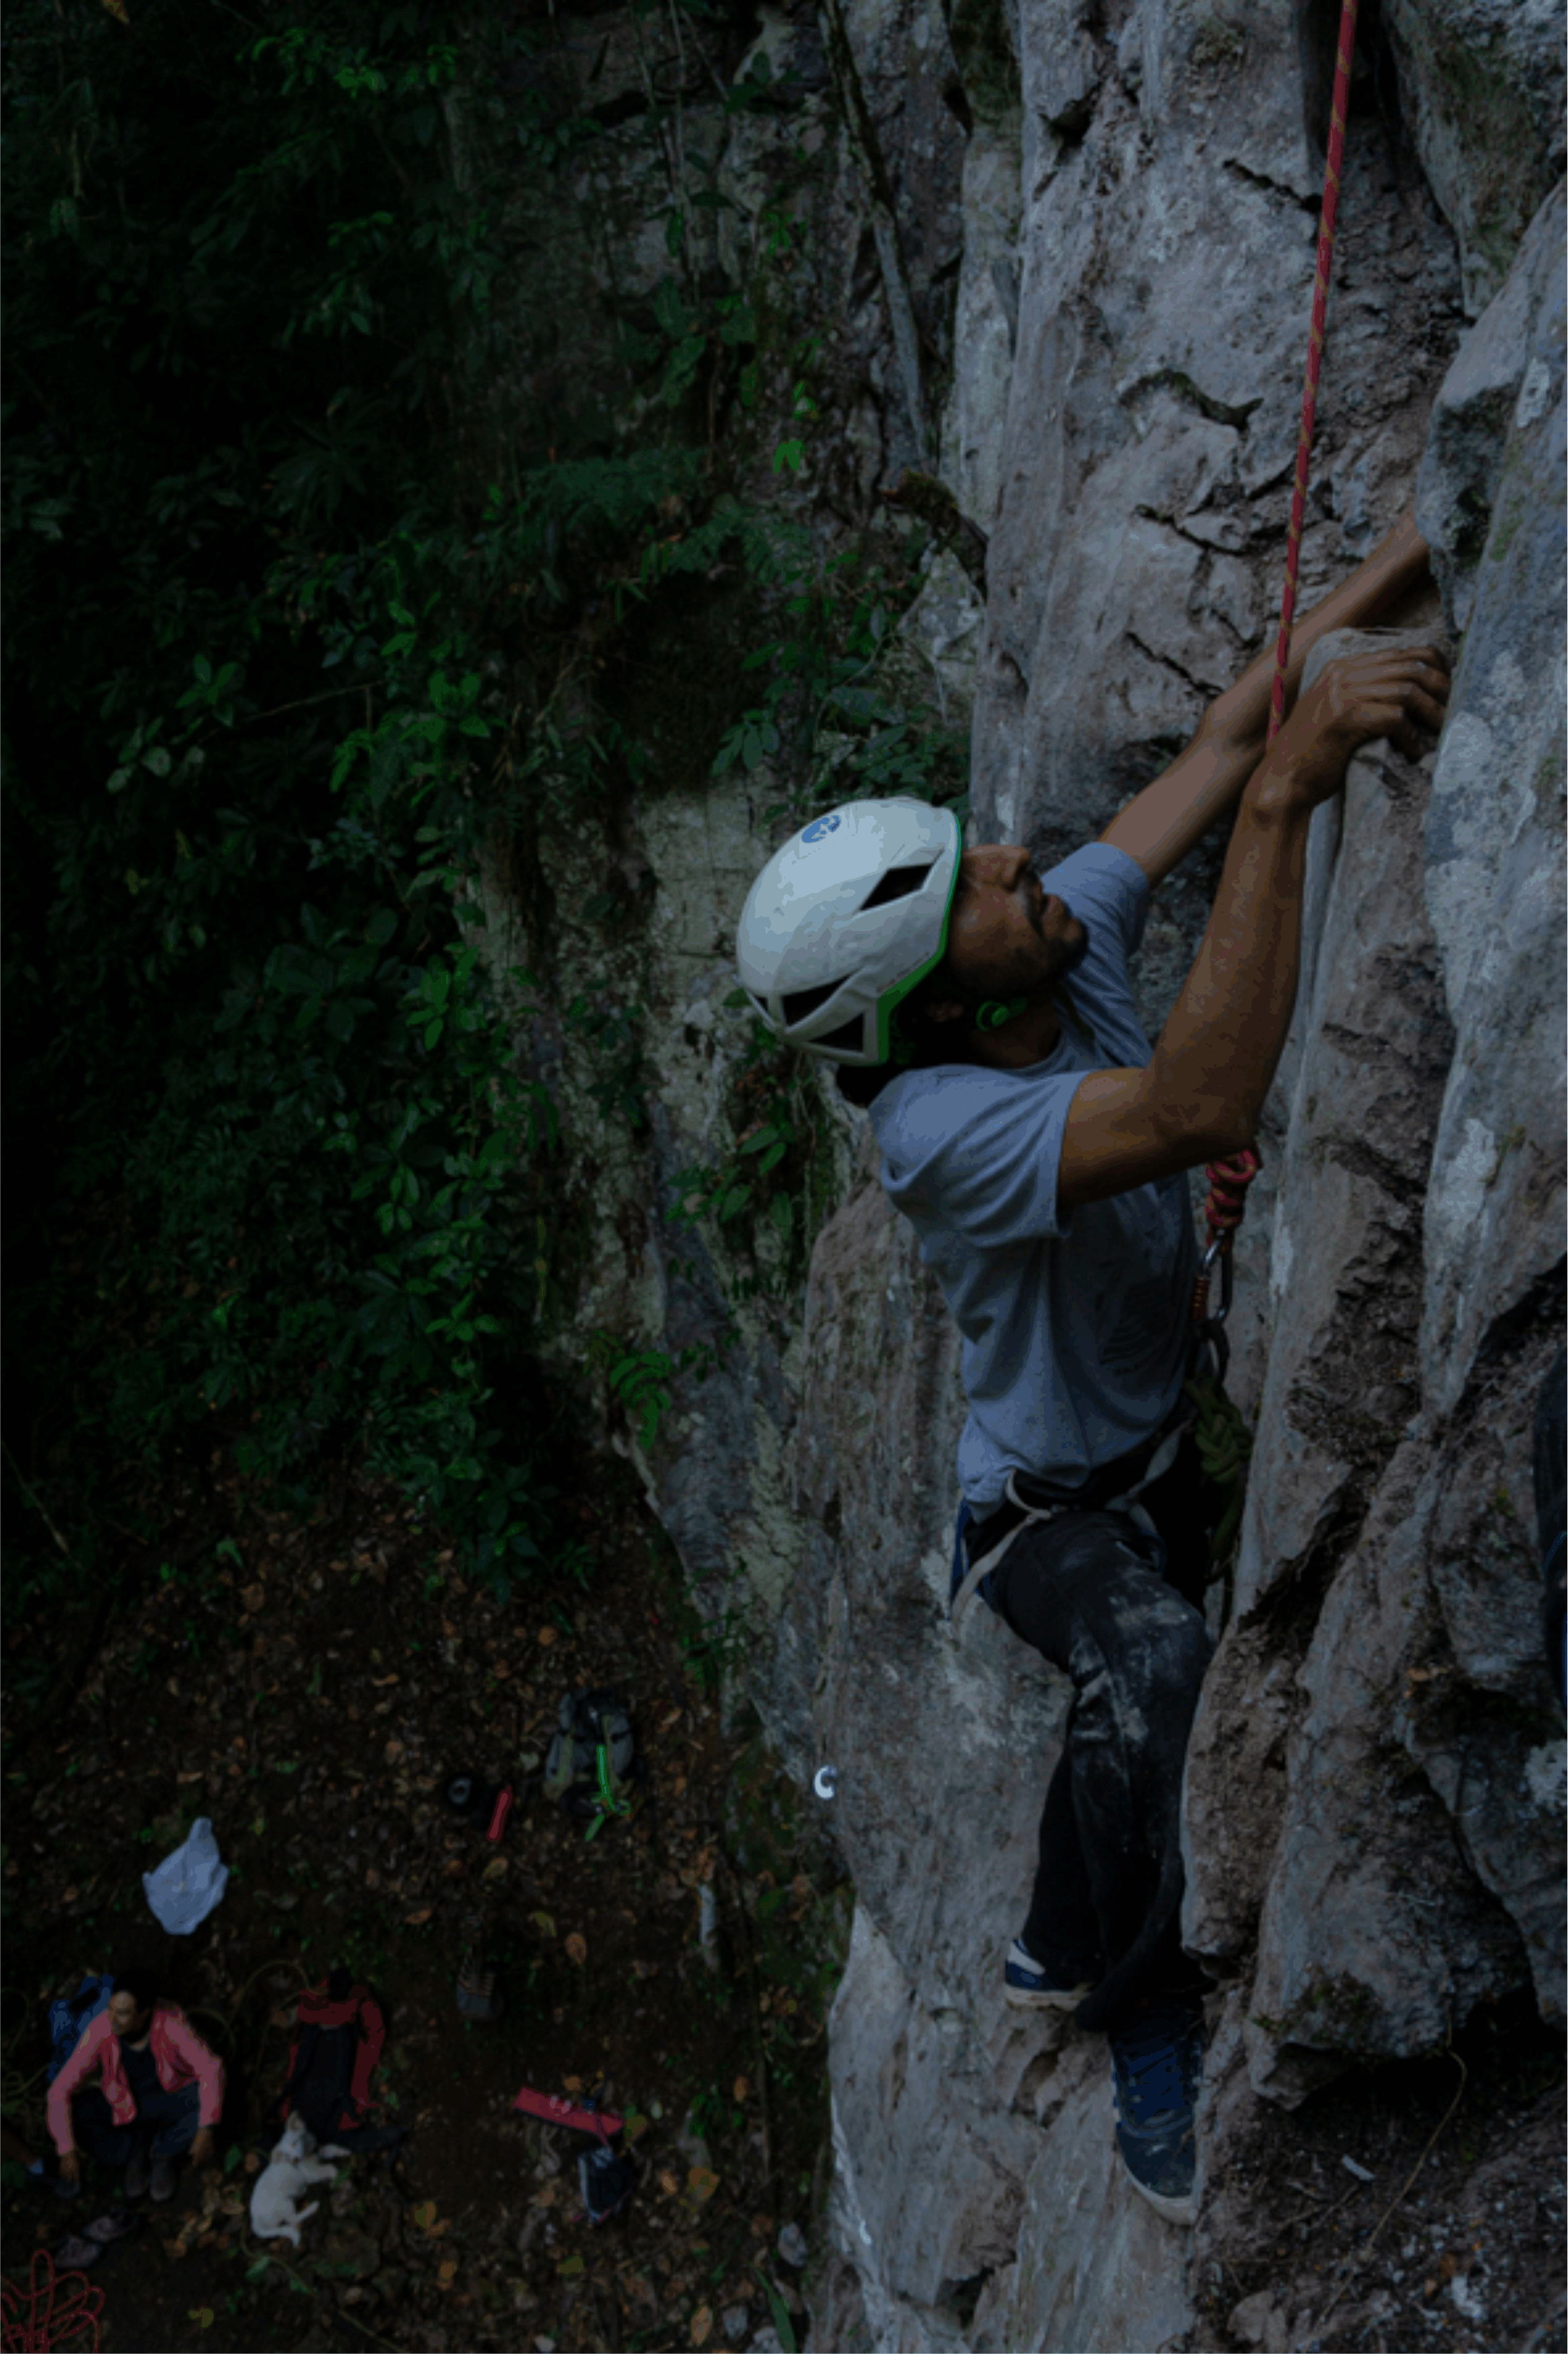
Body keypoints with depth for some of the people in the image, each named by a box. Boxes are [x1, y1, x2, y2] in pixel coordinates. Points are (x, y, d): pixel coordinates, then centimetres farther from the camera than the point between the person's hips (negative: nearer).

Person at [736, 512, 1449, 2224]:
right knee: (1154, 1668, -35)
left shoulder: (1070, 938, -12)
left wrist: (1393, 568, -8)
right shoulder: (937, 1131, -33)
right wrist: (1289, 796, -52)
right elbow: (1202, 1106, -49)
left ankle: (1068, 1949, 15)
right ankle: (1137, 2015, -9)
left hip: (1176, 1445, 8)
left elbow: (1222, 742, -4)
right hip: (1052, 1505, -8)